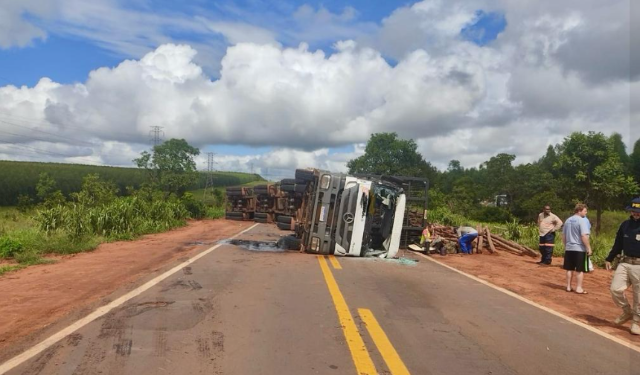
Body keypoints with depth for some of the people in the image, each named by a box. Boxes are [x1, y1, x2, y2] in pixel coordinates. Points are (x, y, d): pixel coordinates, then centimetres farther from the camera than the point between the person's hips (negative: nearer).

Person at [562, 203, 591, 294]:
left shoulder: (568, 220, 9)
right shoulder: (582, 220, -13)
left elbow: (563, 236, 15)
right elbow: (584, 236, -21)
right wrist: (589, 248, -15)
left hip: (569, 248, 7)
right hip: (580, 249, -6)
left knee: (570, 269, 11)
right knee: (580, 270, 2)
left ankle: (568, 287, 17)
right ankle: (579, 288, 4)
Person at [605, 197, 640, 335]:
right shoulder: (625, 224, 7)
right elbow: (618, 244, 16)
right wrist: (609, 259, 19)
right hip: (625, 263, 4)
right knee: (615, 289, -3)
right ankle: (627, 311, 21)